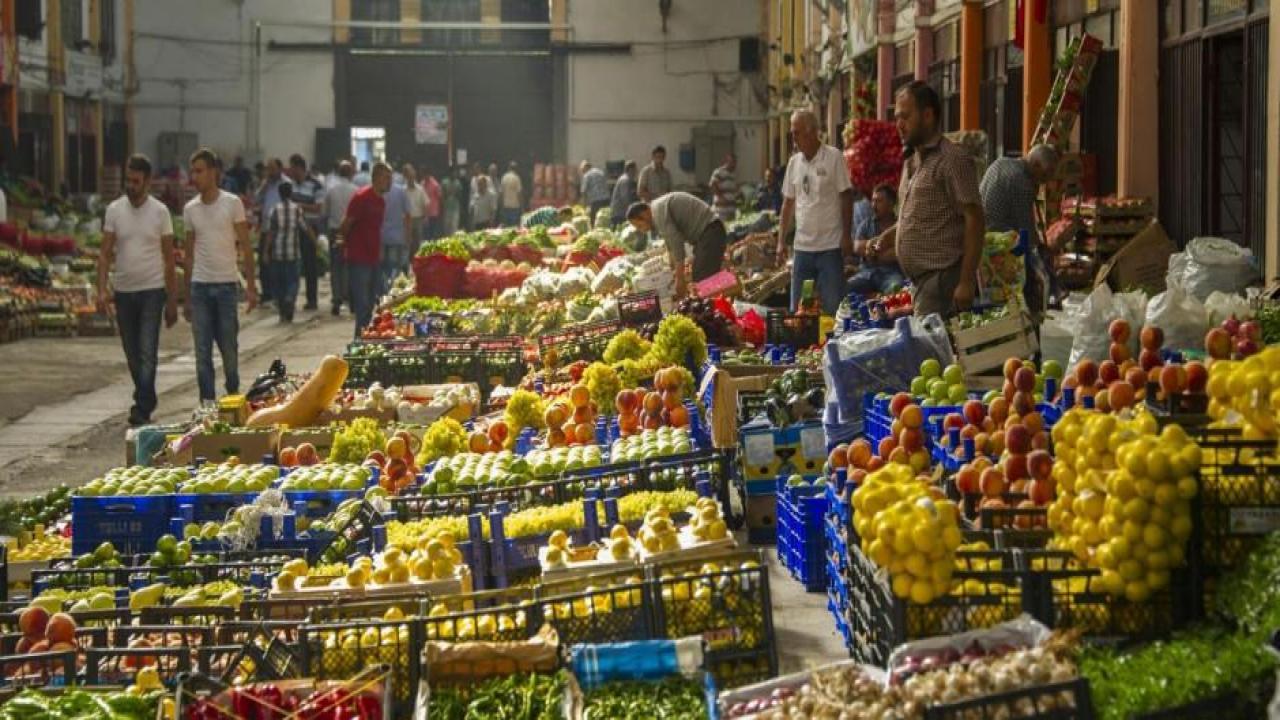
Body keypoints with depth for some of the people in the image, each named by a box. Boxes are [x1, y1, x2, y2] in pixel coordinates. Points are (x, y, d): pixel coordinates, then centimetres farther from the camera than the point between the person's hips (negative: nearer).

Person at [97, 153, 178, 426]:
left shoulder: (160, 211, -2)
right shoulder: (114, 209, 3)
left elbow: (169, 258, 1)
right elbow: (105, 253, 1)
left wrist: (172, 301, -1)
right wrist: (102, 289, -12)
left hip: (152, 291, -3)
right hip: (123, 291, 3)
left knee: (147, 354, -10)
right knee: (132, 355, 11)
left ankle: (142, 411, -11)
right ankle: (145, 400, 28)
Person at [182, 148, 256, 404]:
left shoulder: (232, 204, -3)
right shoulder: (190, 209, 7)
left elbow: (245, 247, -2)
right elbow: (189, 254, 12)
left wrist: (250, 286, -8)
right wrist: (187, 298, 10)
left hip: (226, 285, -3)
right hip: (199, 286, 3)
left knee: (229, 348, 4)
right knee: (202, 351, 1)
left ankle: (233, 396, 22)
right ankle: (207, 402, 6)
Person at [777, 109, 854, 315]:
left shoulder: (834, 157, -6)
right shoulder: (794, 162, 10)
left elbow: (847, 198, -6)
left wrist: (847, 236, -11)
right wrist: (781, 240, 10)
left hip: (830, 246, -5)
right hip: (802, 246, 5)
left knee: (832, 306, -3)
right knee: (797, 308, 7)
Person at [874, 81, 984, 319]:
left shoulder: (952, 160, -9)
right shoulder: (912, 161, 18)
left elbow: (974, 221, -14)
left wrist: (967, 281, -20)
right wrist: (891, 235, 9)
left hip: (942, 279, -9)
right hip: (920, 281, 9)